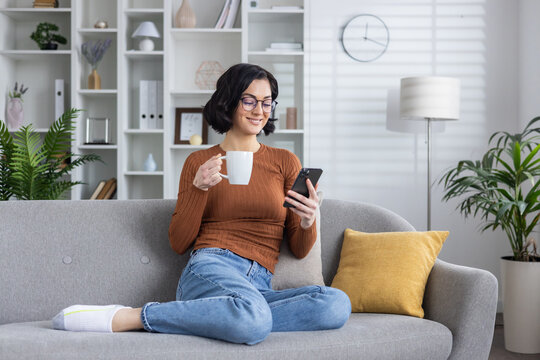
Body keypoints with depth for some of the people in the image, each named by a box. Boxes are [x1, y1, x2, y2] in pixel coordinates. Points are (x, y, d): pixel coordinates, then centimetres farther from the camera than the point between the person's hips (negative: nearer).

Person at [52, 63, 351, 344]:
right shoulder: (199, 162, 12)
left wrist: (307, 222, -10)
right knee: (254, 320, -39)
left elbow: (299, 250, 13)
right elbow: (179, 243, 8)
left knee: (337, 304, -30)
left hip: (260, 285, 4)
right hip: (211, 267, -4)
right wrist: (199, 188, -5)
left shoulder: (285, 162, 14)